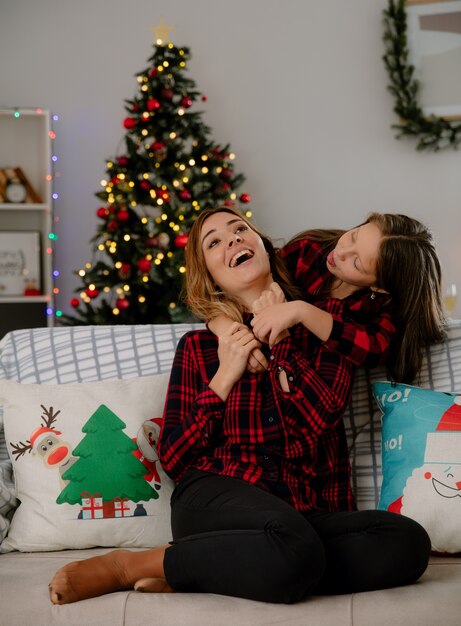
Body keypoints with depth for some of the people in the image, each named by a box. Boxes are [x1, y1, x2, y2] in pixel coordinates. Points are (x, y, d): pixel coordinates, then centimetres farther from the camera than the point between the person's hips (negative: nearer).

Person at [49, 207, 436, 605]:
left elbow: (321, 418, -3)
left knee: (410, 542, -29)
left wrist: (278, 337, 1)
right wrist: (224, 377, 0)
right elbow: (173, 459, 7)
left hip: (308, 510, 4)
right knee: (295, 549, -39)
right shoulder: (199, 347, 14)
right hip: (216, 498, -3)